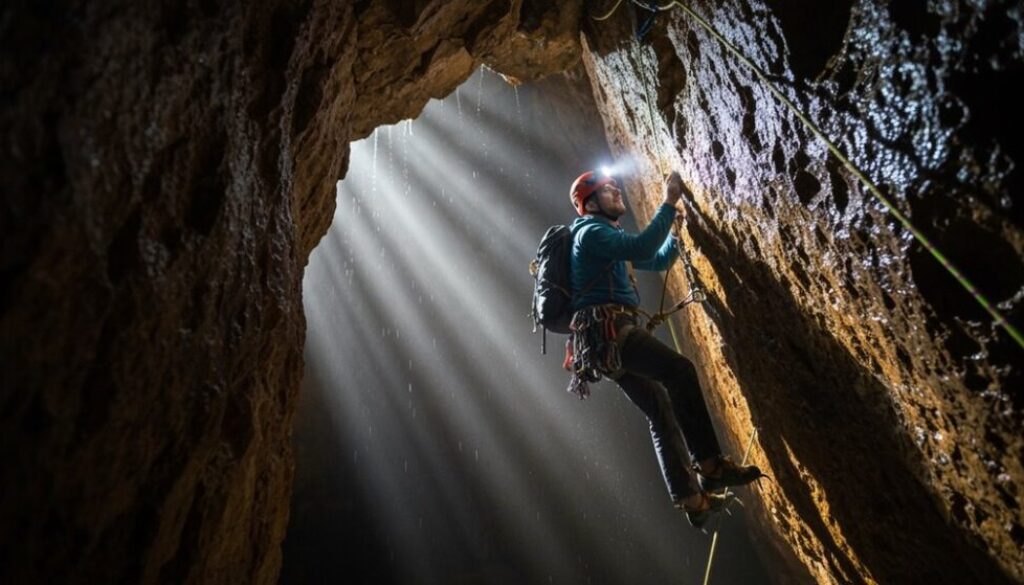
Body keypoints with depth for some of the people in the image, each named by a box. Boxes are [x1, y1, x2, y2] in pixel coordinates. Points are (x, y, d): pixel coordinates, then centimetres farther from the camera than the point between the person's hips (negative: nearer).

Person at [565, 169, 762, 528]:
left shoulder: (608, 238, 29)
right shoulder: (591, 231, -2)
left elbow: (658, 260, 31)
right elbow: (642, 247, -19)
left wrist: (676, 231, 18)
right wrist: (669, 203, -13)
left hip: (611, 337, 10)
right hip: (607, 330, -10)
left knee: (662, 411, 6)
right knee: (680, 370, -24)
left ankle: (690, 498, 9)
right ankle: (710, 465, -20)